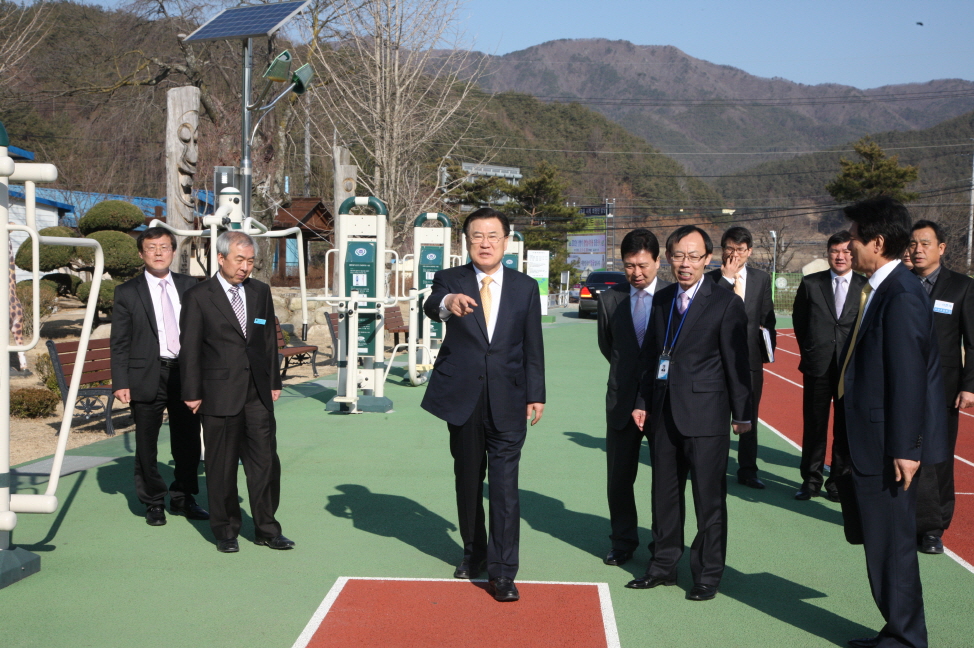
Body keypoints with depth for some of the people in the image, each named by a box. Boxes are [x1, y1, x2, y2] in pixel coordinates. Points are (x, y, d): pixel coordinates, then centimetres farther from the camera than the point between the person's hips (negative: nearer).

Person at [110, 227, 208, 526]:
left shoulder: (189, 286, 8)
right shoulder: (127, 292, -1)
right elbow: (119, 343, -2)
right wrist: (121, 383, -9)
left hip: (186, 372, 3)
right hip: (147, 377, -3)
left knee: (188, 441, 10)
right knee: (147, 445, 6)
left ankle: (183, 498, 25)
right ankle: (153, 503, 20)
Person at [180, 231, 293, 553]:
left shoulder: (261, 291, 11)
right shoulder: (198, 296, -3)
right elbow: (190, 348, -3)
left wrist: (273, 382, 13)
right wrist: (192, 393, -4)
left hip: (258, 394, 4)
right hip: (220, 395, -4)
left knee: (265, 463, 5)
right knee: (222, 466, 5)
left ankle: (266, 529, 17)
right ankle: (225, 531, 19)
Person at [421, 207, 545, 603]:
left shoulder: (525, 287, 5)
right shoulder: (450, 280, 1)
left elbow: (533, 346, 7)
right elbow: (431, 306, -23)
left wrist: (536, 395, 3)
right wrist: (446, 303, -47)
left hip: (507, 400, -1)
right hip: (462, 398, 1)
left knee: (505, 486, -6)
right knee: (468, 480, 14)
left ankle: (503, 571, -3)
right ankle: (474, 553, 32)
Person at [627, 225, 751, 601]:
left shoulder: (725, 303, -7)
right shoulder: (662, 300, 11)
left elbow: (737, 362, -6)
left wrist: (742, 413, -6)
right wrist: (643, 401, 12)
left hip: (705, 414, -6)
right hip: (664, 414, 6)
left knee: (709, 499, 3)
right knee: (665, 493, 14)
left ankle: (708, 574, 15)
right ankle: (664, 565, 28)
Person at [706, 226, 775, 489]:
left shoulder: (762, 279, 8)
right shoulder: (711, 279, -2)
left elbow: (767, 317, 13)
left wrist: (768, 347, 5)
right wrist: (727, 278, -17)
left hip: (751, 356, 3)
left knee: (749, 416, 9)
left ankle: (747, 470, 18)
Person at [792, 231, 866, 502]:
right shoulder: (810, 283, 4)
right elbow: (799, 320, 13)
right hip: (818, 367, 1)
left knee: (846, 428, 6)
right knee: (814, 426, 5)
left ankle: (838, 480, 18)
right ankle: (811, 480, 15)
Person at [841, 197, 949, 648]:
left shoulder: (901, 296, -19)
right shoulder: (882, 289, 11)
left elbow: (908, 377, -22)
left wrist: (905, 448, -21)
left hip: (888, 444, -10)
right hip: (871, 440, 10)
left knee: (892, 542, 1)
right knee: (880, 539, 18)